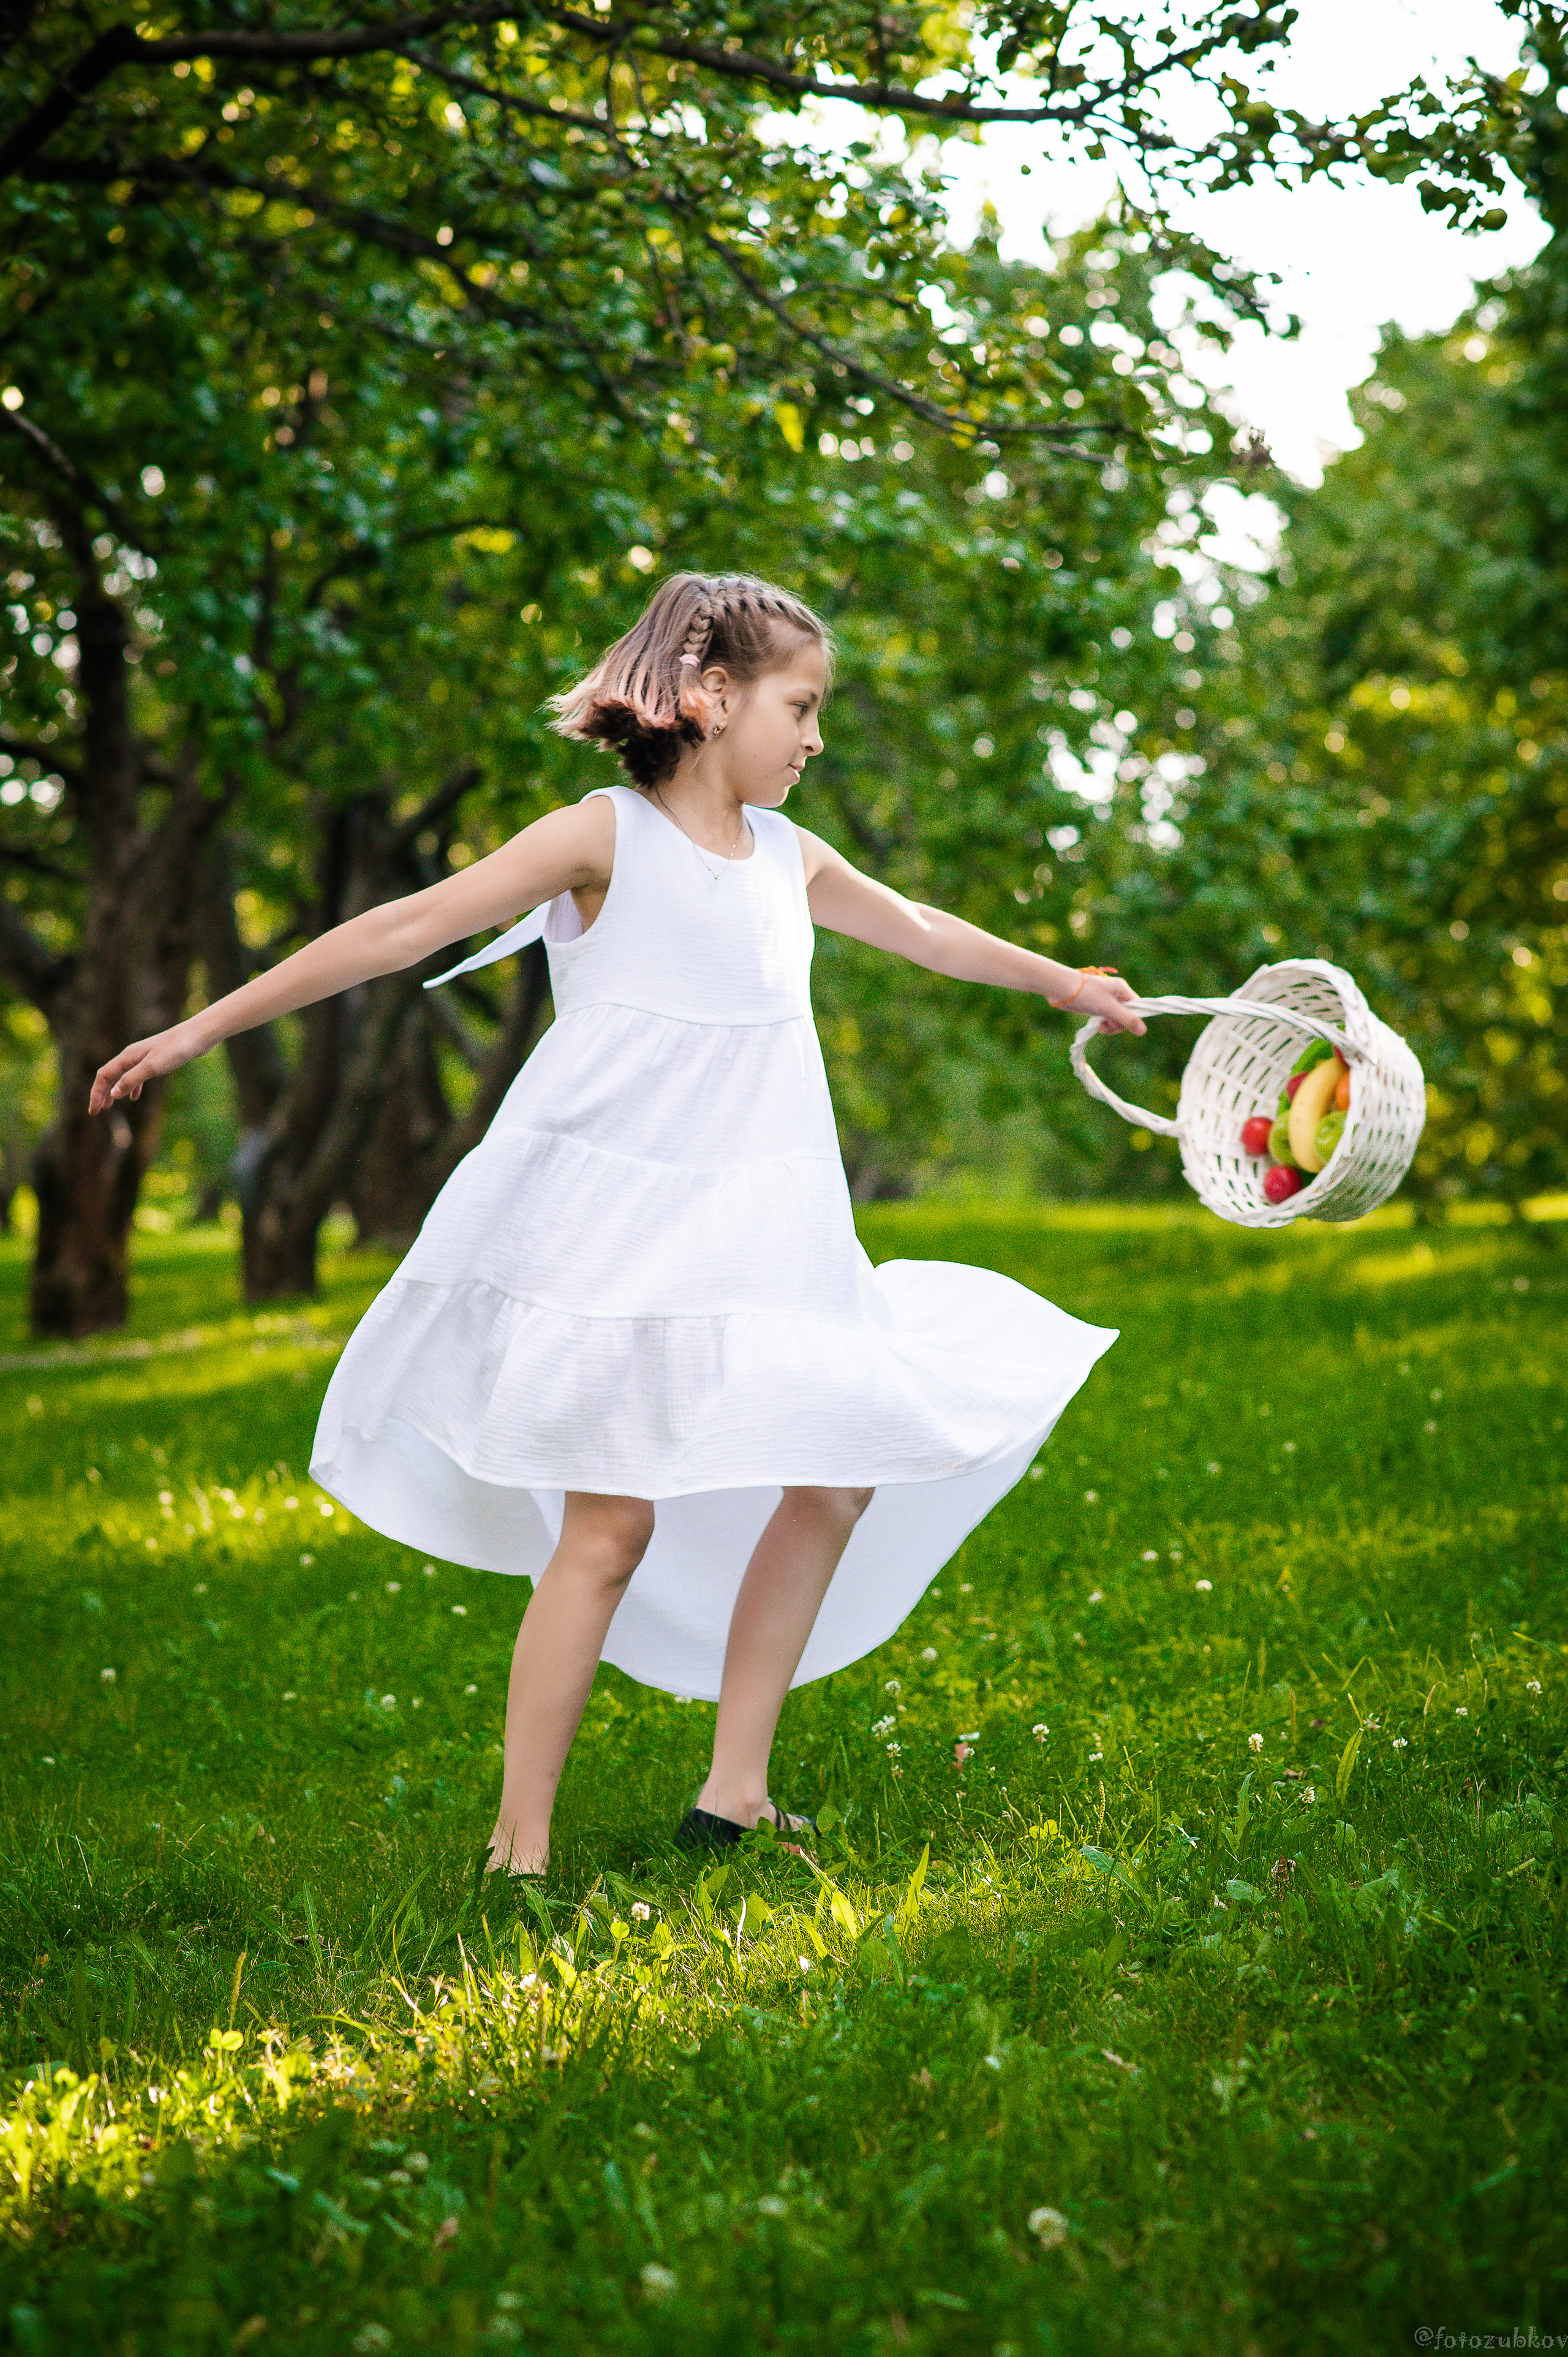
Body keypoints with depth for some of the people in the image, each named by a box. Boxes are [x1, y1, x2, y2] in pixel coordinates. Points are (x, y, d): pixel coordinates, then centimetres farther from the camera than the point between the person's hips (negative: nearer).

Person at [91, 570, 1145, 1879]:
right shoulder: (606, 836, -7)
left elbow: (920, 928, 31)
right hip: (607, 1234, -7)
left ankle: (734, 1791, 16)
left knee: (835, 1477, 6)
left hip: (753, 1238, 7)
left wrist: (1062, 980, 45)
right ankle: (519, 1846, 1)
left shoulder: (788, 857, 12)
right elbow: (404, 931, -11)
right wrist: (205, 1026, -13)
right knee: (610, 1523, -9)